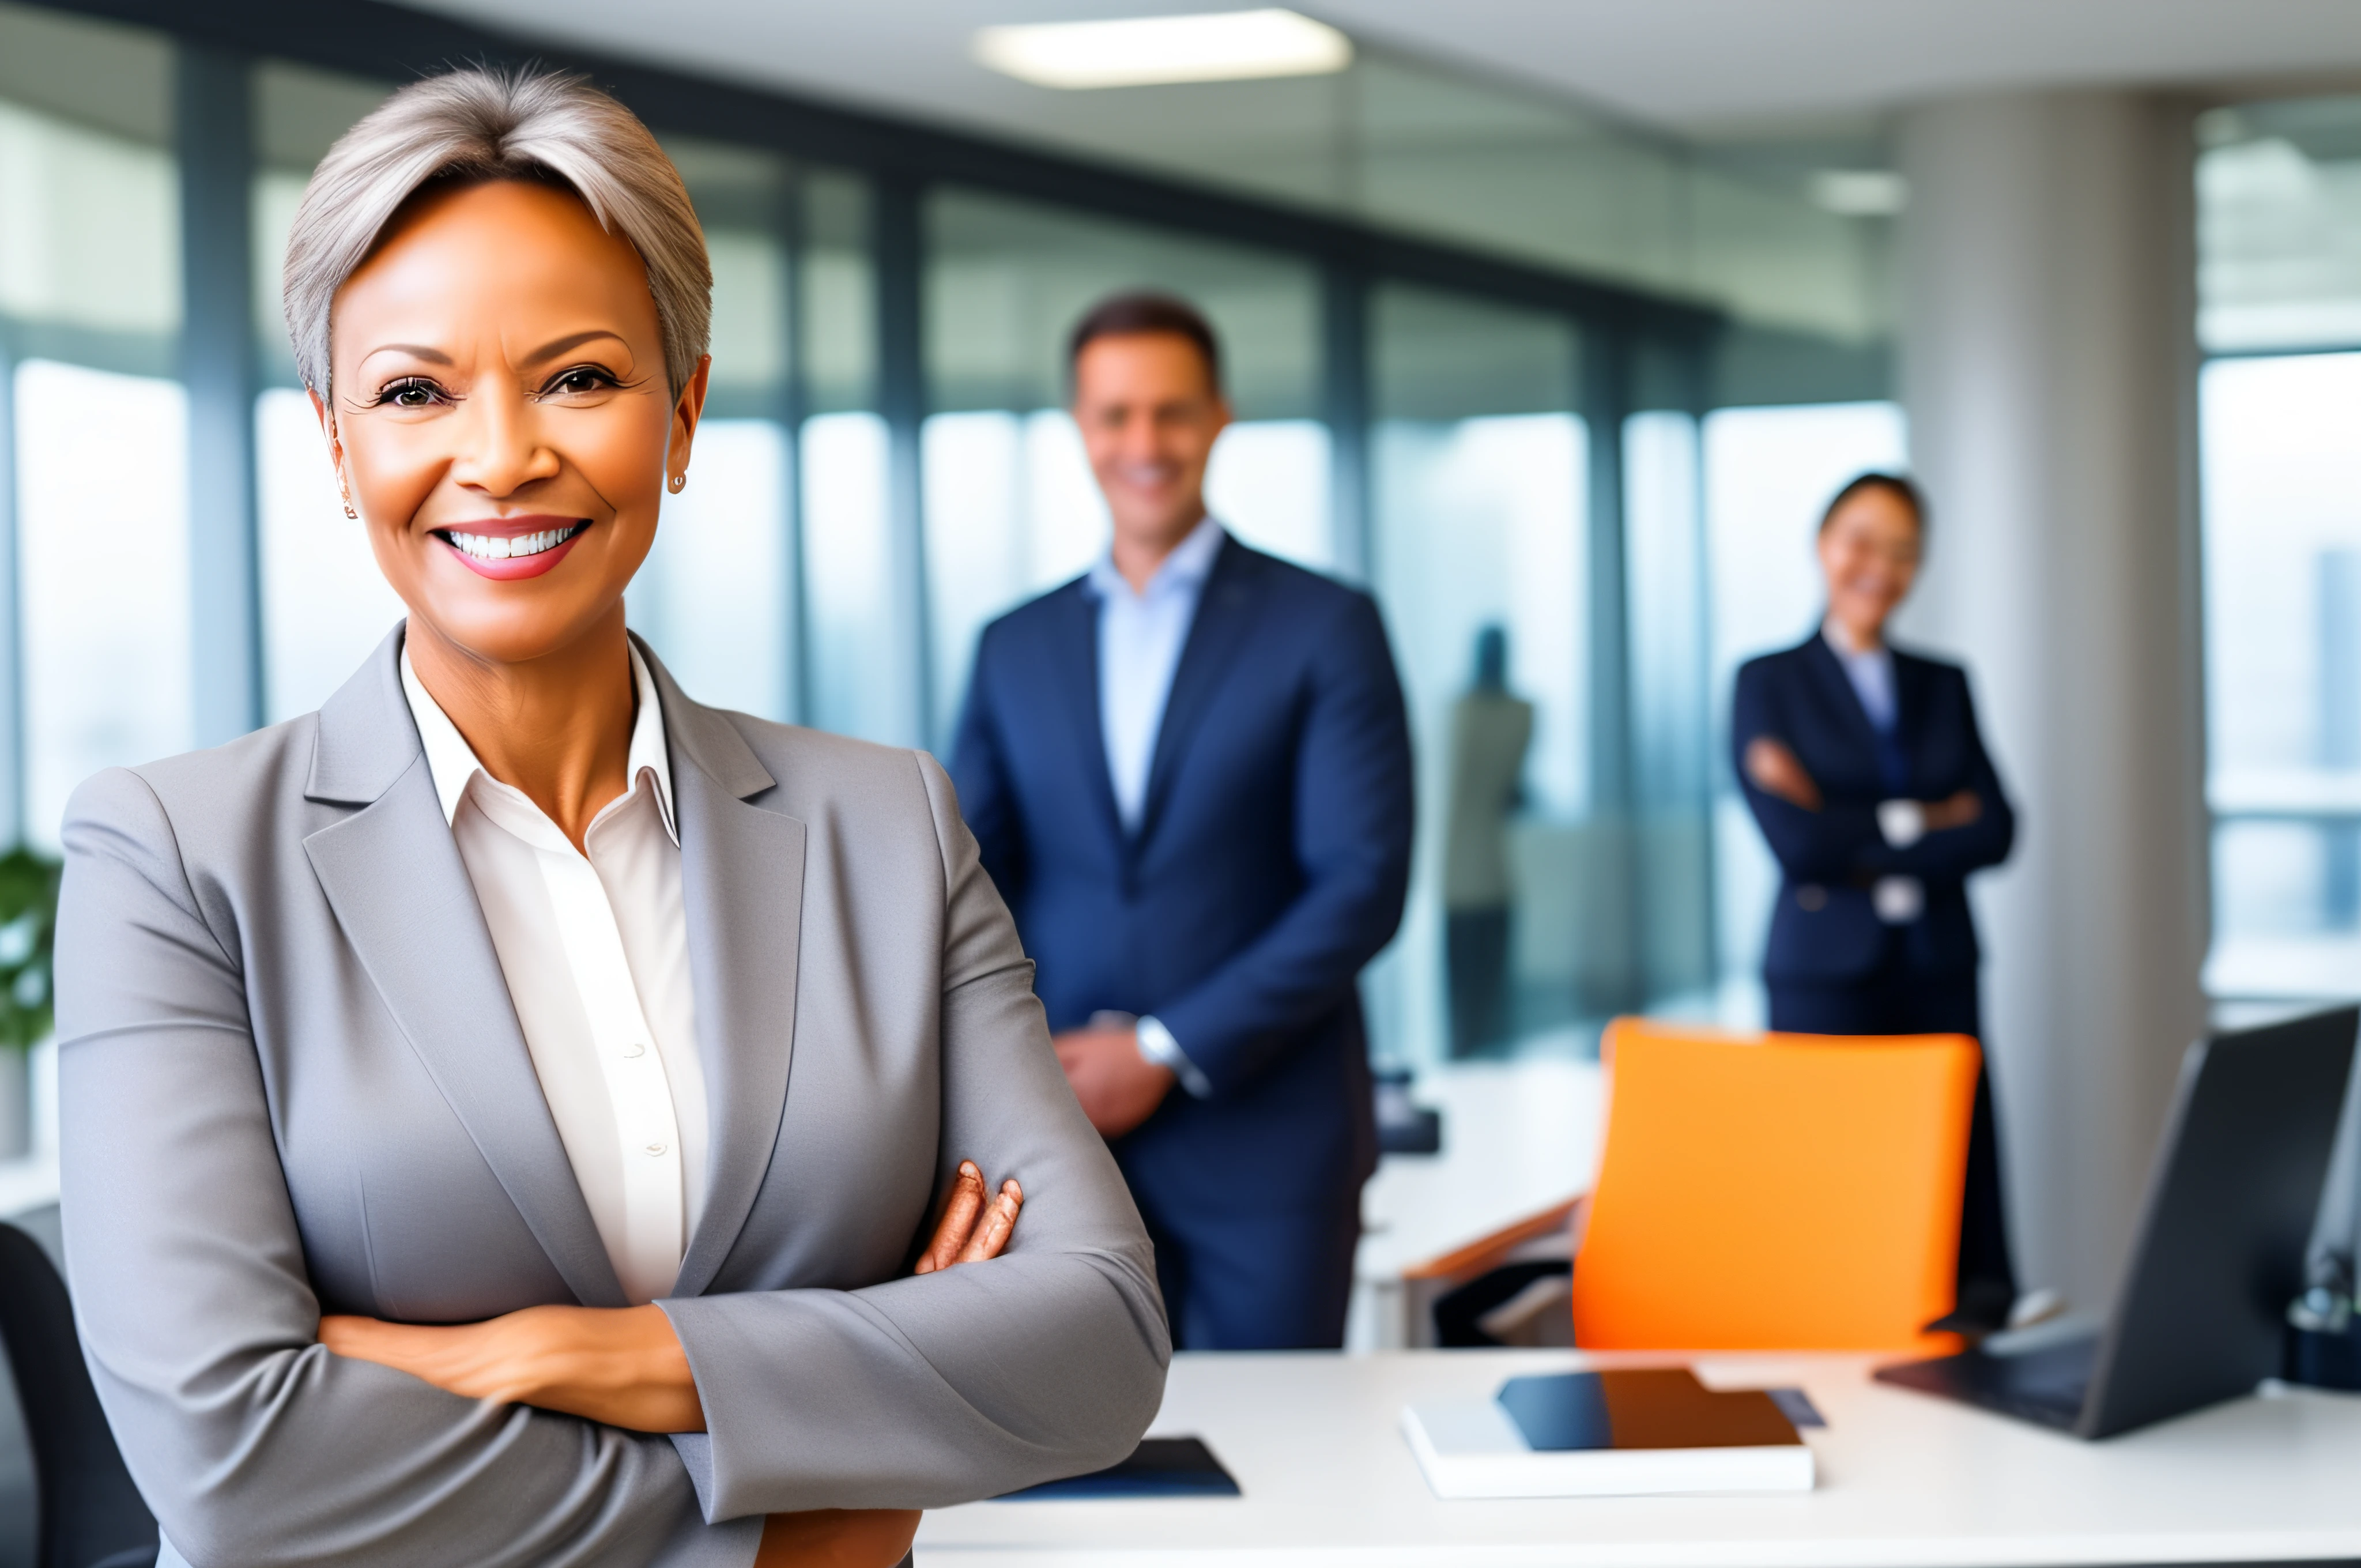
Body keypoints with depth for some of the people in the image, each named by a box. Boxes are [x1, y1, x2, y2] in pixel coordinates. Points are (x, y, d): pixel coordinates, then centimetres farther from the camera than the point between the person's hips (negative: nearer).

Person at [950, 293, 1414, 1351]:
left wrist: (1169, 1050, -13)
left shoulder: (1326, 628, 1)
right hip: (1066, 1137, 3)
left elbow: (1364, 885, -7)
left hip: (1264, 1138, -3)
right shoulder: (1015, 649, 13)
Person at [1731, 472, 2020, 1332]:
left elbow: (1993, 831, 3)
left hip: (1939, 970, 3)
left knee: (1966, 1186, -5)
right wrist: (1920, 821, -2)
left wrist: (1856, 841, -7)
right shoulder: (1768, 684, 5)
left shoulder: (1944, 684, 16)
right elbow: (1796, 842, -8)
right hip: (1827, 972, -3)